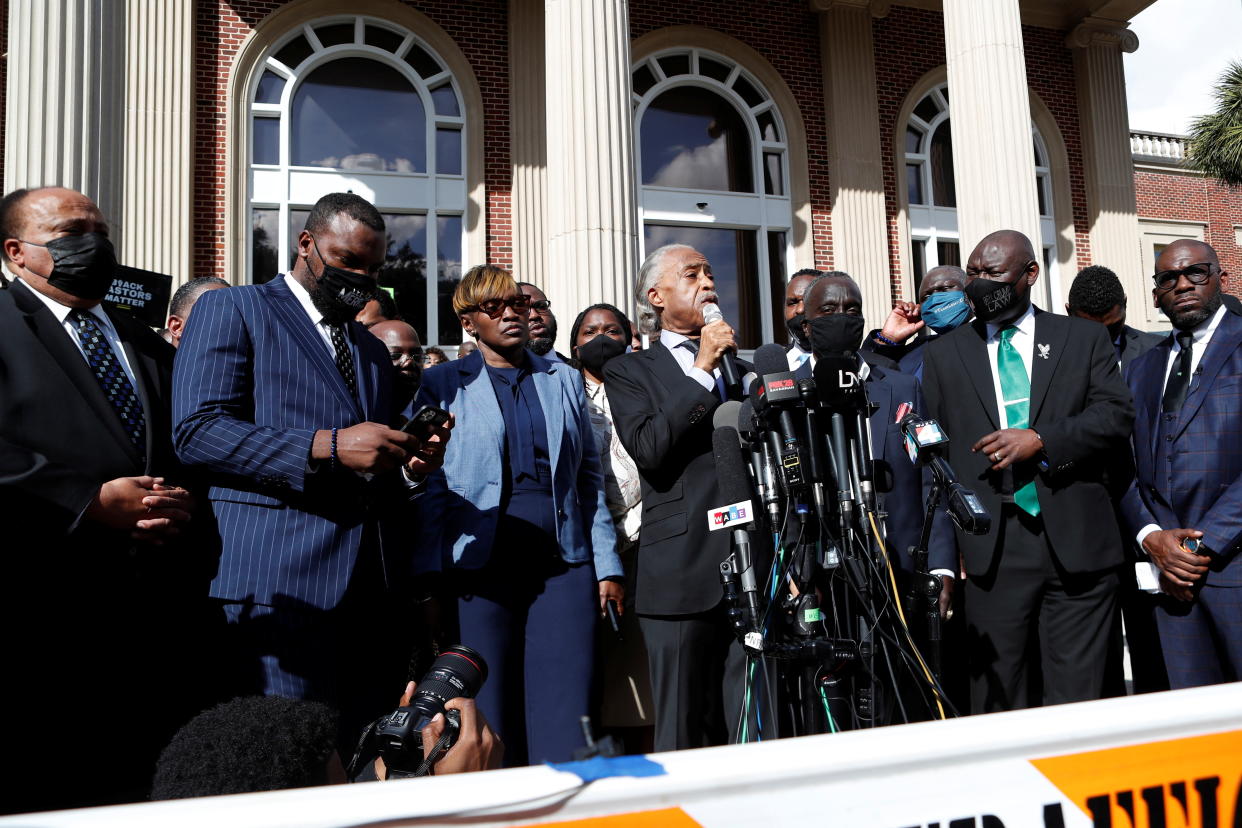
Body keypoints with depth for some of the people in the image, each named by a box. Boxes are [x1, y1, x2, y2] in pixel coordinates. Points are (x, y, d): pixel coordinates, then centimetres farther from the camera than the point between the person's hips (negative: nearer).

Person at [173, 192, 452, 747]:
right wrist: (329, 447, -17)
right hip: (279, 580, -6)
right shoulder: (231, 310, 7)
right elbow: (195, 430, -8)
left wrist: (410, 466, 4)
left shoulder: (373, 351, 27)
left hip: (373, 590, 6)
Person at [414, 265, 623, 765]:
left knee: (566, 723, 1)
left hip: (563, 566, 2)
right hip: (481, 569, -2)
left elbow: (590, 478, 13)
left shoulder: (563, 379, 14)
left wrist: (607, 566, 7)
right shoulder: (442, 384, 6)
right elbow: (430, 488, 2)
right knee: (488, 725, 5)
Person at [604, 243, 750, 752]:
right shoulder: (629, 372, 8)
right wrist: (702, 370, -8)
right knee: (684, 734, 4)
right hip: (683, 576, -3)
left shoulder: (744, 369, 21)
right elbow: (647, 448, -11)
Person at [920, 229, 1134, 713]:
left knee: (1077, 698, 6)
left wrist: (1040, 440, -14)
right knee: (997, 700, 4)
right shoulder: (943, 354, 11)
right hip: (993, 550, 0)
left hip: (1078, 545, 0)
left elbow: (1117, 416, 1)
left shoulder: (1085, 339, 12)